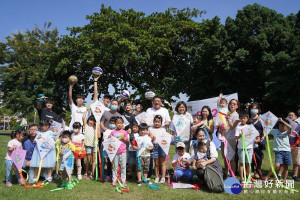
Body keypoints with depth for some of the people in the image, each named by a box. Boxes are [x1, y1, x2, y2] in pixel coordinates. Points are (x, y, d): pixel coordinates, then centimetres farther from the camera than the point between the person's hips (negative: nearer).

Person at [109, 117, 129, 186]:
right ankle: (114, 180, 14)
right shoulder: (113, 132, 3)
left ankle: (123, 180, 13)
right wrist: (110, 138, -13)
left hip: (122, 151, 0)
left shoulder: (124, 132, 4)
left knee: (123, 166, 4)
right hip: (115, 151, 0)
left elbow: (128, 141, 6)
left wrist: (124, 138, -12)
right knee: (115, 166, 7)